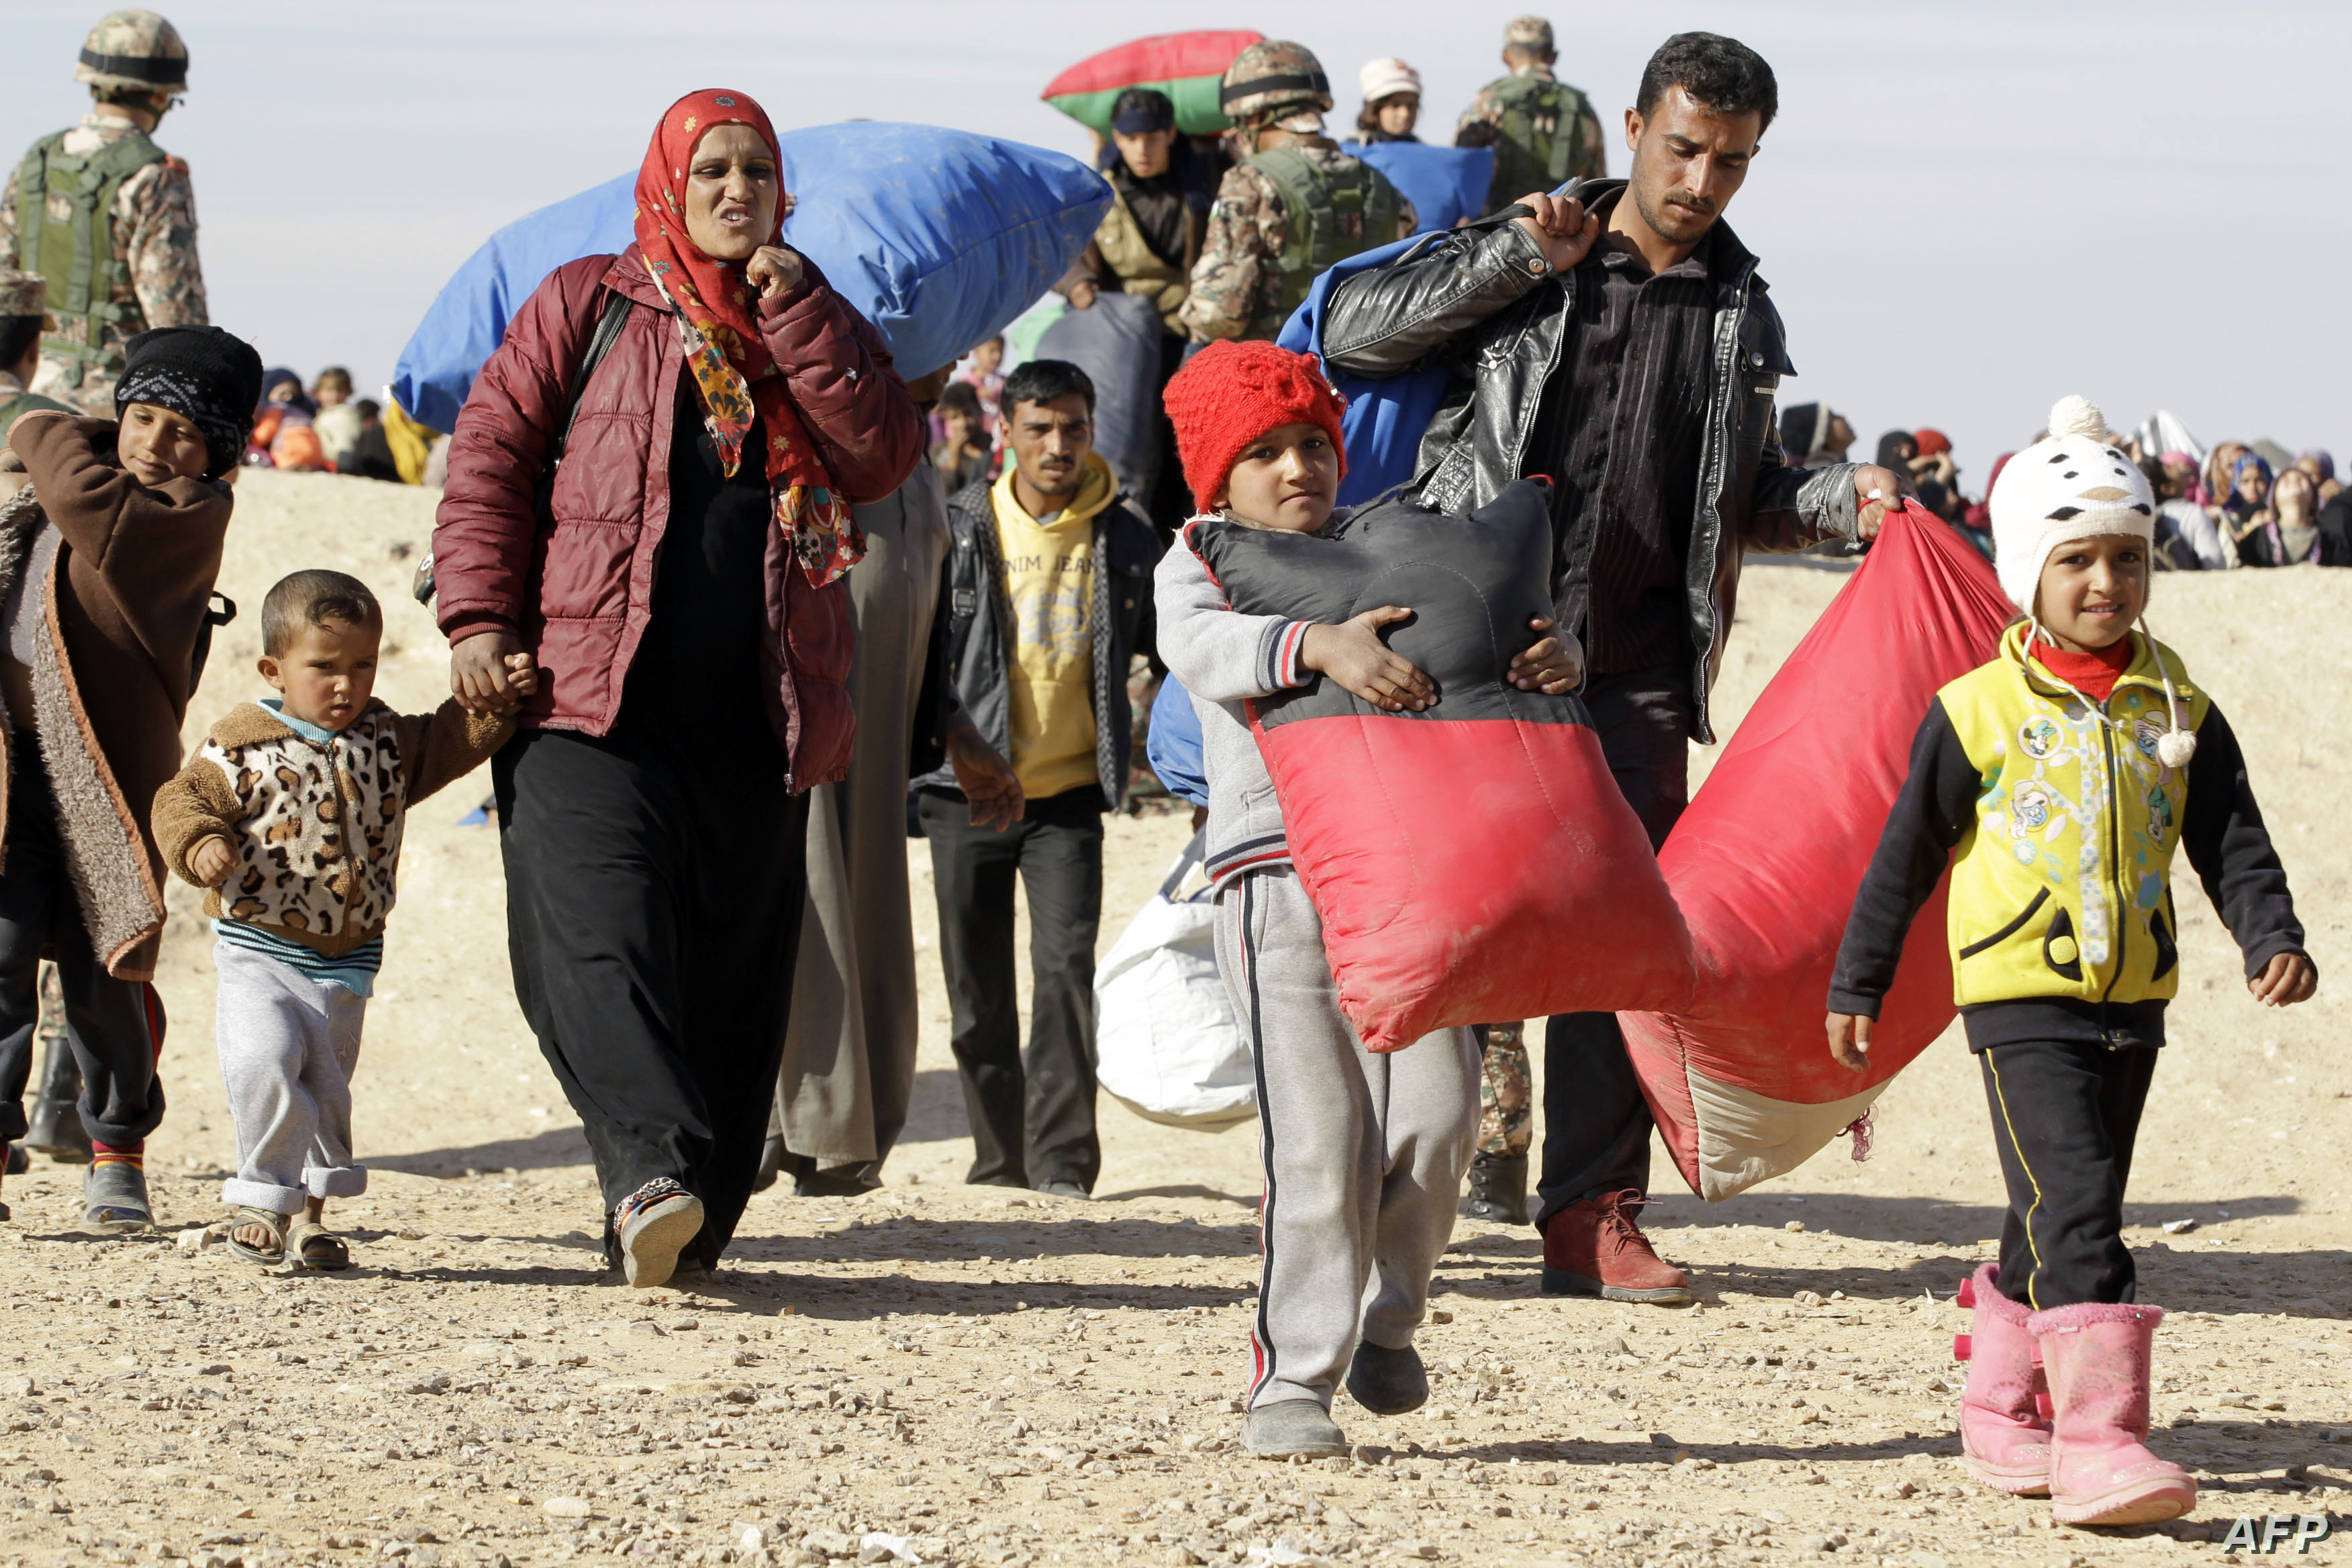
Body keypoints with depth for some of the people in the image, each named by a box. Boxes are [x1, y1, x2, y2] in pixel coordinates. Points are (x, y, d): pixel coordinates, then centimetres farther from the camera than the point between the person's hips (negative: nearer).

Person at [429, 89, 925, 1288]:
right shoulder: (585, 306, 10)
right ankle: (652, 1175, -36)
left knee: (735, 974, 3)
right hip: (593, 705, -3)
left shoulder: (815, 325, 17)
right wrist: (478, 617, -6)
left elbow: (885, 459, 1)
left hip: (755, 725, 3)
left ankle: (689, 1229, 10)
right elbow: (489, 452, 6)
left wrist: (797, 316, -5)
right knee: (602, 936, -23)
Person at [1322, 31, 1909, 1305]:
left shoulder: (1743, 317, 13)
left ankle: (1594, 1214, 6)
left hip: (1635, 673, 3)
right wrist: (1522, 258, -11)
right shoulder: (1524, 262, 3)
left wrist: (1840, 500, 4)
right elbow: (1351, 334, -5)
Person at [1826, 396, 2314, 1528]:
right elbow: (1906, 858, 2)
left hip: (2133, 1002, 5)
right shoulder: (1980, 712, -4)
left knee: (2062, 1223, 15)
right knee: (2073, 1207, -17)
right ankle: (2098, 1441, -24)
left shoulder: (2180, 712, 6)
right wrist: (1857, 986, 5)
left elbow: (2232, 843, 6)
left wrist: (2273, 939, -12)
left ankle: (2000, 1414, 31)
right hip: (2022, 999, -5)